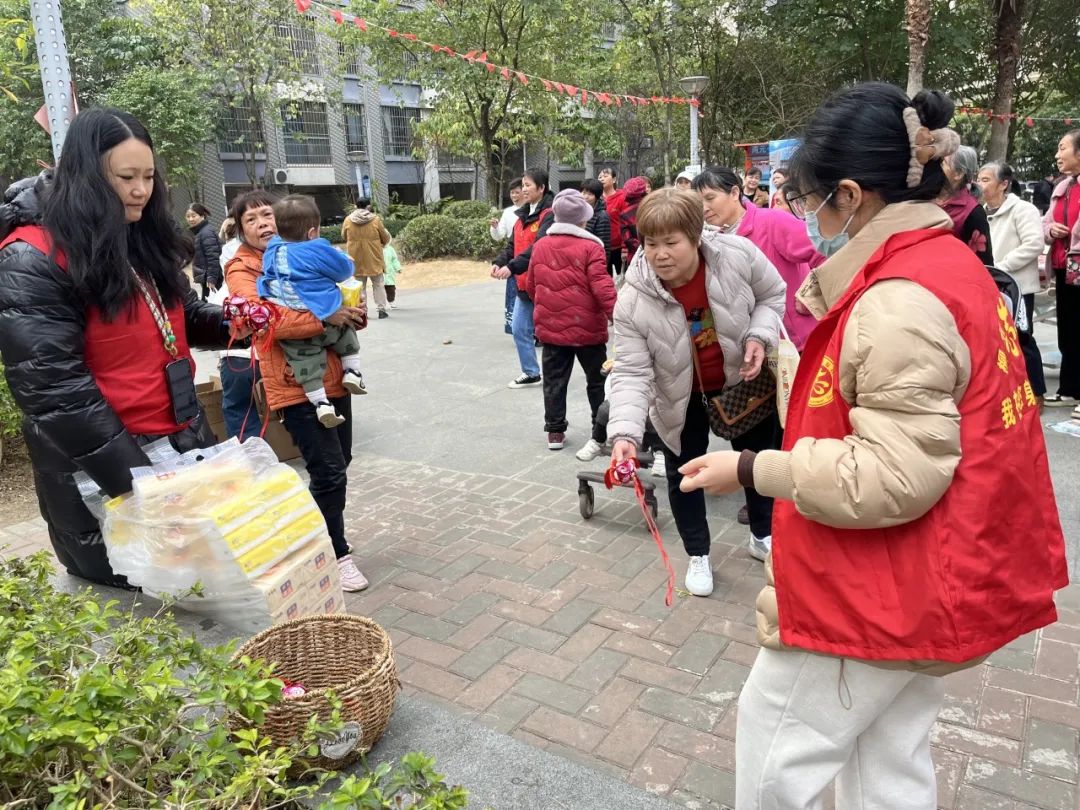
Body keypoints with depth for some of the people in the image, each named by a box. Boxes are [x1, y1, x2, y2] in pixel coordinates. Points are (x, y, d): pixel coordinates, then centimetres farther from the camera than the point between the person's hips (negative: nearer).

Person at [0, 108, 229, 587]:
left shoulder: (143, 239, 7)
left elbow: (181, 318, 18)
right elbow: (53, 387, -22)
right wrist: (134, 478, -24)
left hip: (184, 440, 7)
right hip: (102, 470, -7)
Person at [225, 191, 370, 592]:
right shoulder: (241, 270, -4)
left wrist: (353, 310, -4)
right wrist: (327, 316, -27)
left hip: (333, 376, 7)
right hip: (296, 385, -7)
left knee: (339, 465, 15)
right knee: (330, 473, -7)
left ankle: (315, 533, 35)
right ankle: (337, 556, 9)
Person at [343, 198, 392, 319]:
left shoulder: (348, 220, -3)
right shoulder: (375, 220, -9)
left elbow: (344, 236, 13)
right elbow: (386, 239, 1)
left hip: (356, 260, 2)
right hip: (373, 259, -2)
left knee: (360, 286, 11)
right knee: (378, 285, 9)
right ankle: (381, 309, 6)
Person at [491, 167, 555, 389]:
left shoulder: (550, 214, -14)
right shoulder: (524, 214, 14)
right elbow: (514, 244, 13)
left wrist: (511, 267, -32)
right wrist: (499, 262, -6)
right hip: (524, 284, 8)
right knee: (520, 330, 10)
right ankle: (531, 373, 23)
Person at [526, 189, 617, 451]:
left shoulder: (540, 246, 3)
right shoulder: (591, 247, -11)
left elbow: (531, 285, 11)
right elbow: (601, 286, -19)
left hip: (550, 327, 3)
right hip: (587, 328, -3)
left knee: (554, 380, 12)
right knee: (597, 380, 12)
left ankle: (555, 432, 15)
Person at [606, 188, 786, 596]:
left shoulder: (738, 254, -28)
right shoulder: (633, 300, -31)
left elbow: (772, 295, -7)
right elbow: (632, 373, -31)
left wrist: (759, 336, -25)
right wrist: (625, 432, -44)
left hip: (743, 380, 2)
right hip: (681, 396, -1)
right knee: (683, 473, 10)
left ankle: (763, 534, 48)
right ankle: (698, 555, 34)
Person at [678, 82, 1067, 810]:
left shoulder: (899, 302, -25)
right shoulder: (947, 264, 8)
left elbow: (895, 476, -27)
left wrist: (753, 469, -21)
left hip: (881, 591, -10)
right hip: (924, 580, 10)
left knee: (773, 751, 10)